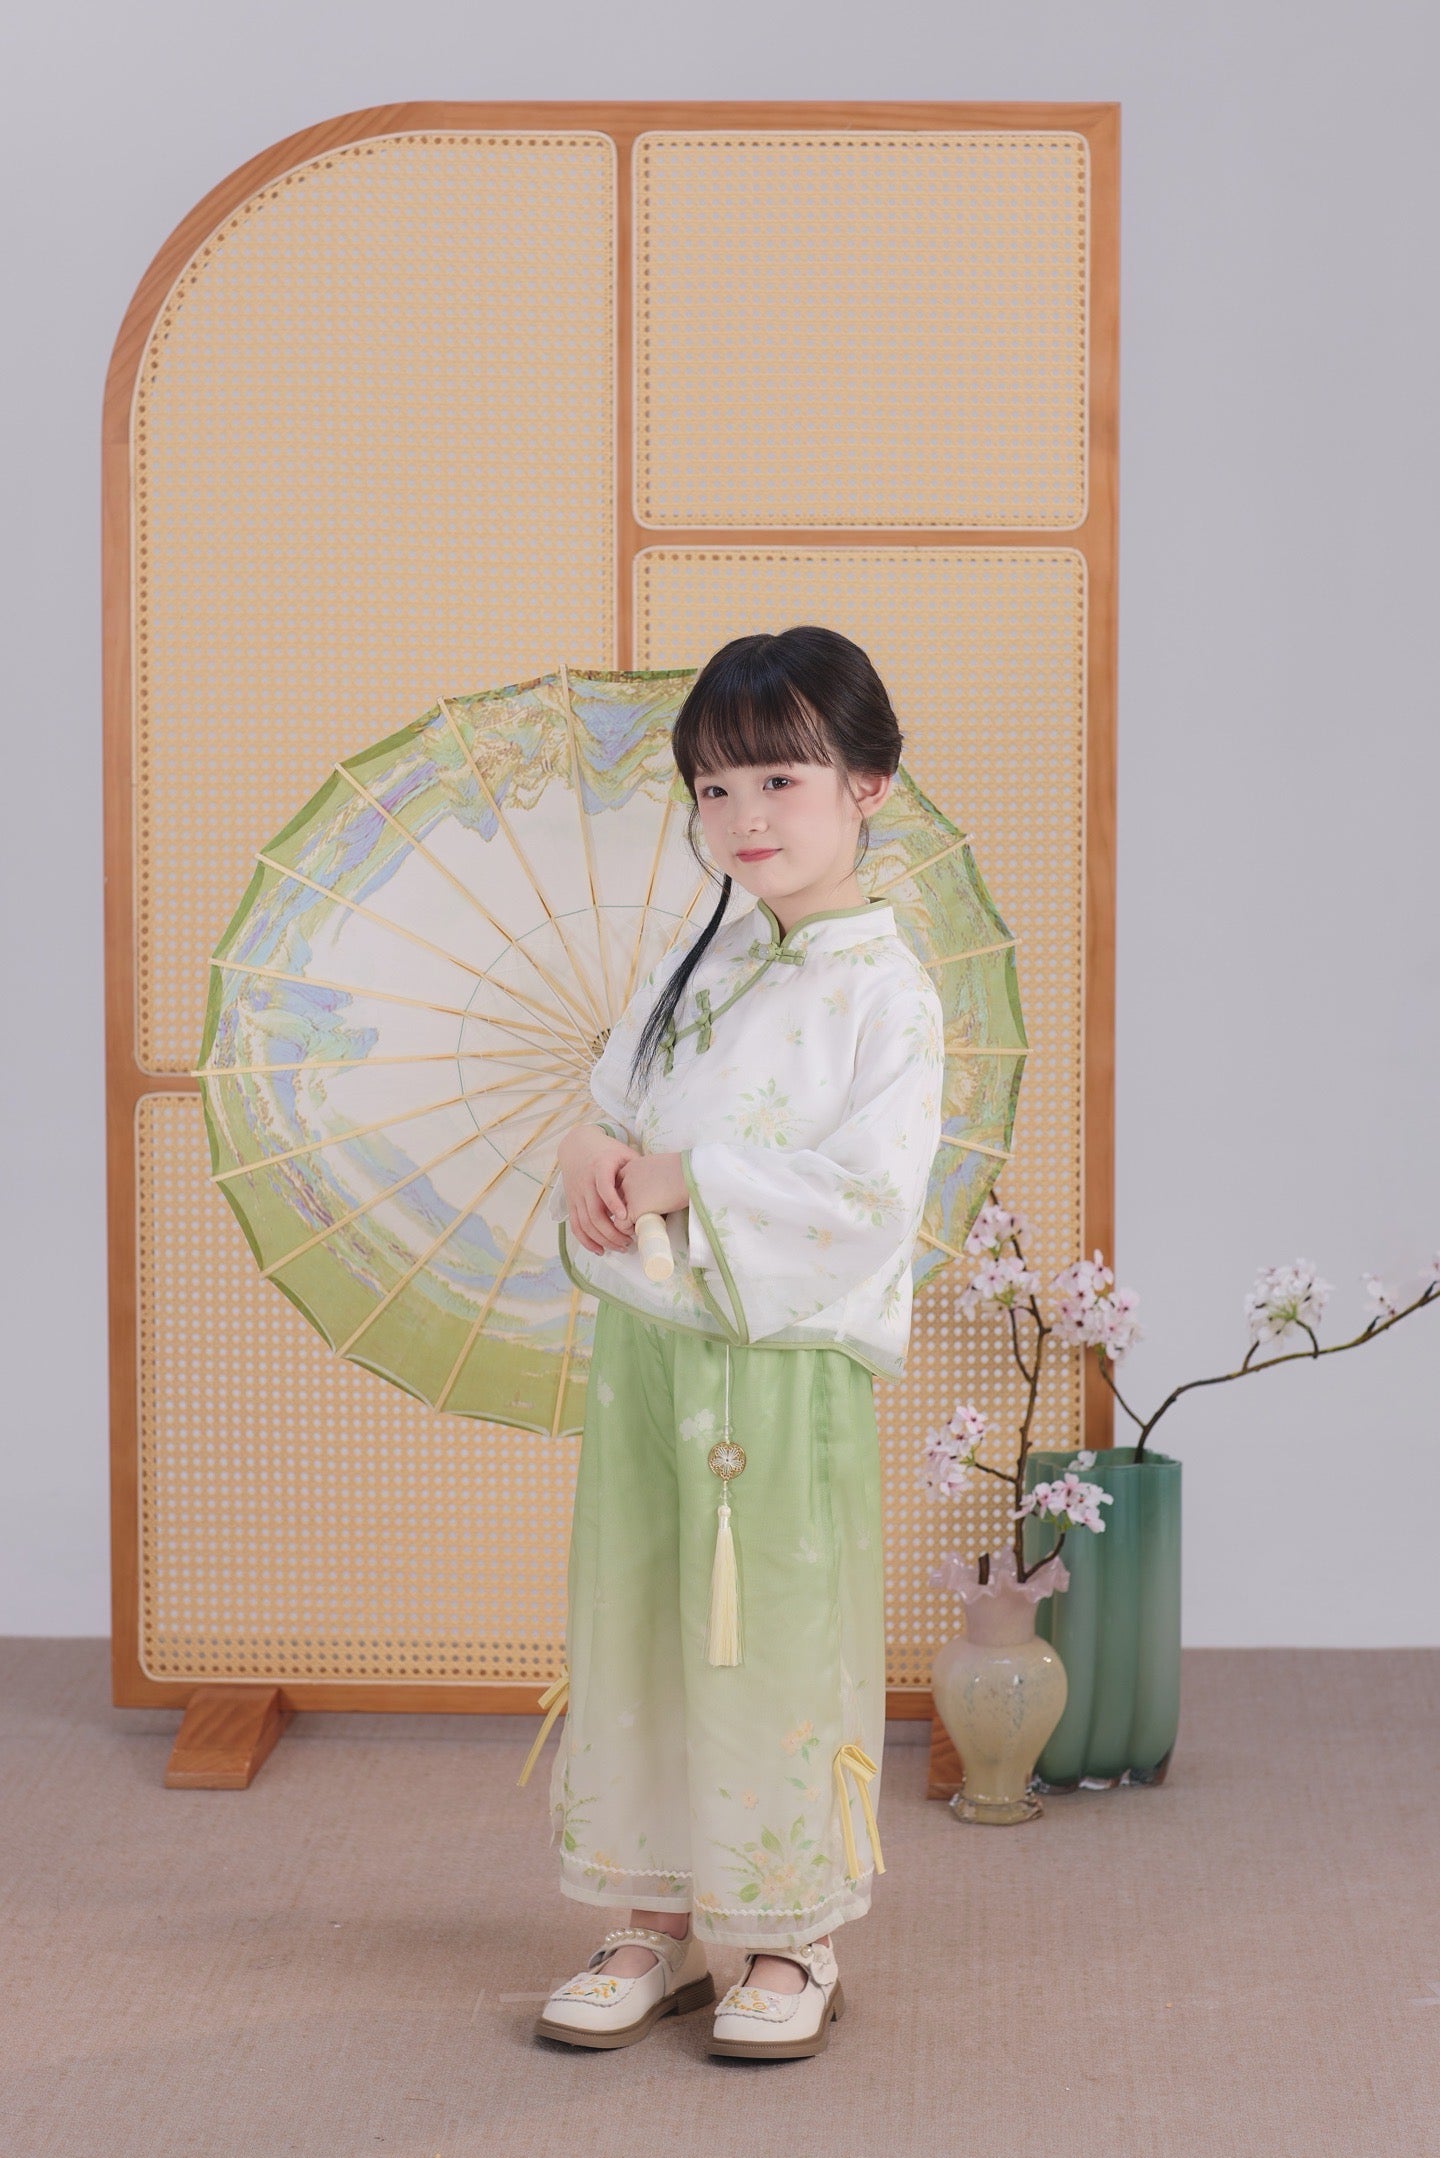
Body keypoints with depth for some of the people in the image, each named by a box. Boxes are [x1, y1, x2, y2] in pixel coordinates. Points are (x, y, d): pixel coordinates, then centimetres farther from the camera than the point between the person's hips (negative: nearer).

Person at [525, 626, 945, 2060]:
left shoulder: (885, 990, -9)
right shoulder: (690, 967, 11)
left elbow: (868, 1195, -18)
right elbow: (615, 1102, 18)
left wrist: (677, 1179, -18)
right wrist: (593, 1154, -5)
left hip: (788, 1365, -6)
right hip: (644, 1350, 6)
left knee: (777, 1644, 1)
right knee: (634, 1632, 10)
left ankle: (792, 1941, 16)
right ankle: (662, 1925, 22)